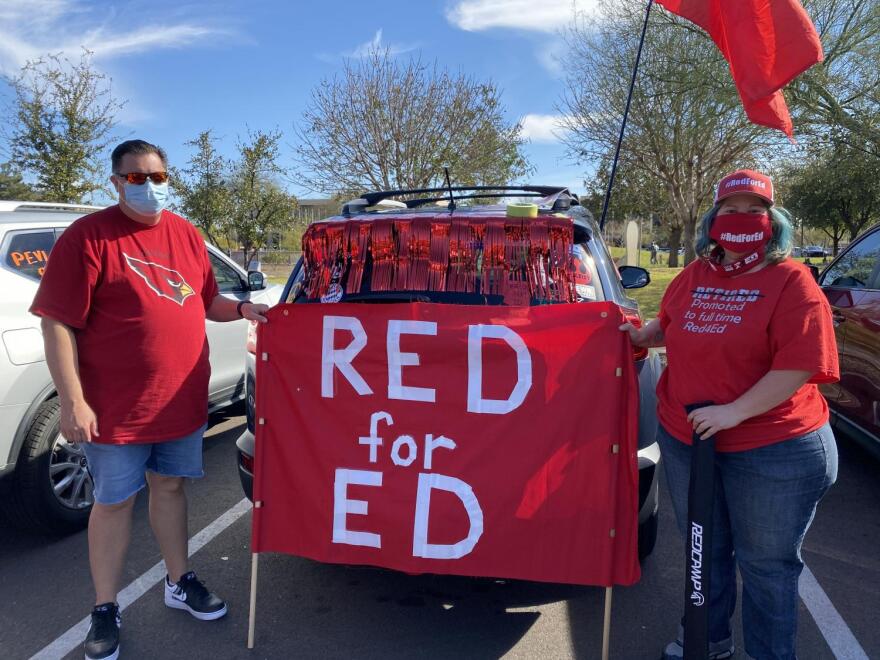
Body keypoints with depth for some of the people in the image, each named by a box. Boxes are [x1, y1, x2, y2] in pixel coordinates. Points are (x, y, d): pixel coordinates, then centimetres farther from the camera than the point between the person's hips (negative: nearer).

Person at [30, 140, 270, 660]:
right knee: (114, 502, 8)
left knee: (170, 486, 18)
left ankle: (180, 583, 35)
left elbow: (205, 301, 18)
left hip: (182, 400, 5)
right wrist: (73, 402, -17)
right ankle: (106, 611, 25)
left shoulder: (186, 235, 8)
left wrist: (240, 310, -3)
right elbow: (57, 323, -13)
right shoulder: (89, 237, -11)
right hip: (118, 407, -5)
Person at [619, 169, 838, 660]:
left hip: (776, 452, -6)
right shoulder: (693, 277, 5)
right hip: (685, 439, 6)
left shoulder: (792, 281, -12)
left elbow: (800, 365, -20)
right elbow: (669, 326, 23)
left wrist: (735, 412, -25)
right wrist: (640, 337, 5)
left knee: (766, 563, 12)